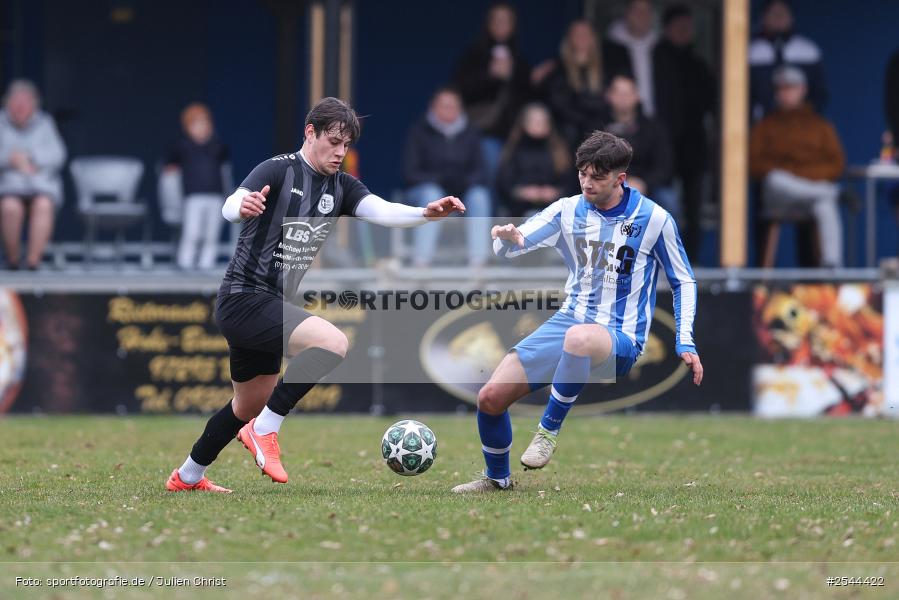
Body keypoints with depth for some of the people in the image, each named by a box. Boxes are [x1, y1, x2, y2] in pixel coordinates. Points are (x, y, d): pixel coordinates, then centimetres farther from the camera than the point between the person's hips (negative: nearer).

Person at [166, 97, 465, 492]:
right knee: (333, 342, -27)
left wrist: (427, 213, -30)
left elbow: (382, 211, -10)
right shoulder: (279, 170, -13)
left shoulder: (341, 187, 7)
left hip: (271, 306, 9)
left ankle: (187, 477, 37)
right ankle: (265, 430, -18)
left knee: (250, 406, 20)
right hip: (244, 297, -9)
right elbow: (229, 207, -29)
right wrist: (243, 205, -54)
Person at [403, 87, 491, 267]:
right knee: (431, 194, -37)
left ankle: (478, 260, -35)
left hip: (462, 191, 2)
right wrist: (440, 180, -20)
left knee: (479, 195, -30)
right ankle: (421, 261, -42)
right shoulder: (420, 132, 0)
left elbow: (479, 170, 6)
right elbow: (410, 171, -5)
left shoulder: (470, 134, 9)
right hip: (425, 188, -2)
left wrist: (464, 181, -17)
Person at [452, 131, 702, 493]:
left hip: (620, 338, -5)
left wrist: (685, 343, -3)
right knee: (490, 397, -7)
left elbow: (683, 281, 6)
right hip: (568, 323, 5)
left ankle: (549, 430, -26)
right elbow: (512, 247, -5)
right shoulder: (568, 211, 2)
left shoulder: (653, 218, -6)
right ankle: (497, 479, 20)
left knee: (579, 337, -43)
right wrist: (507, 238, -31)